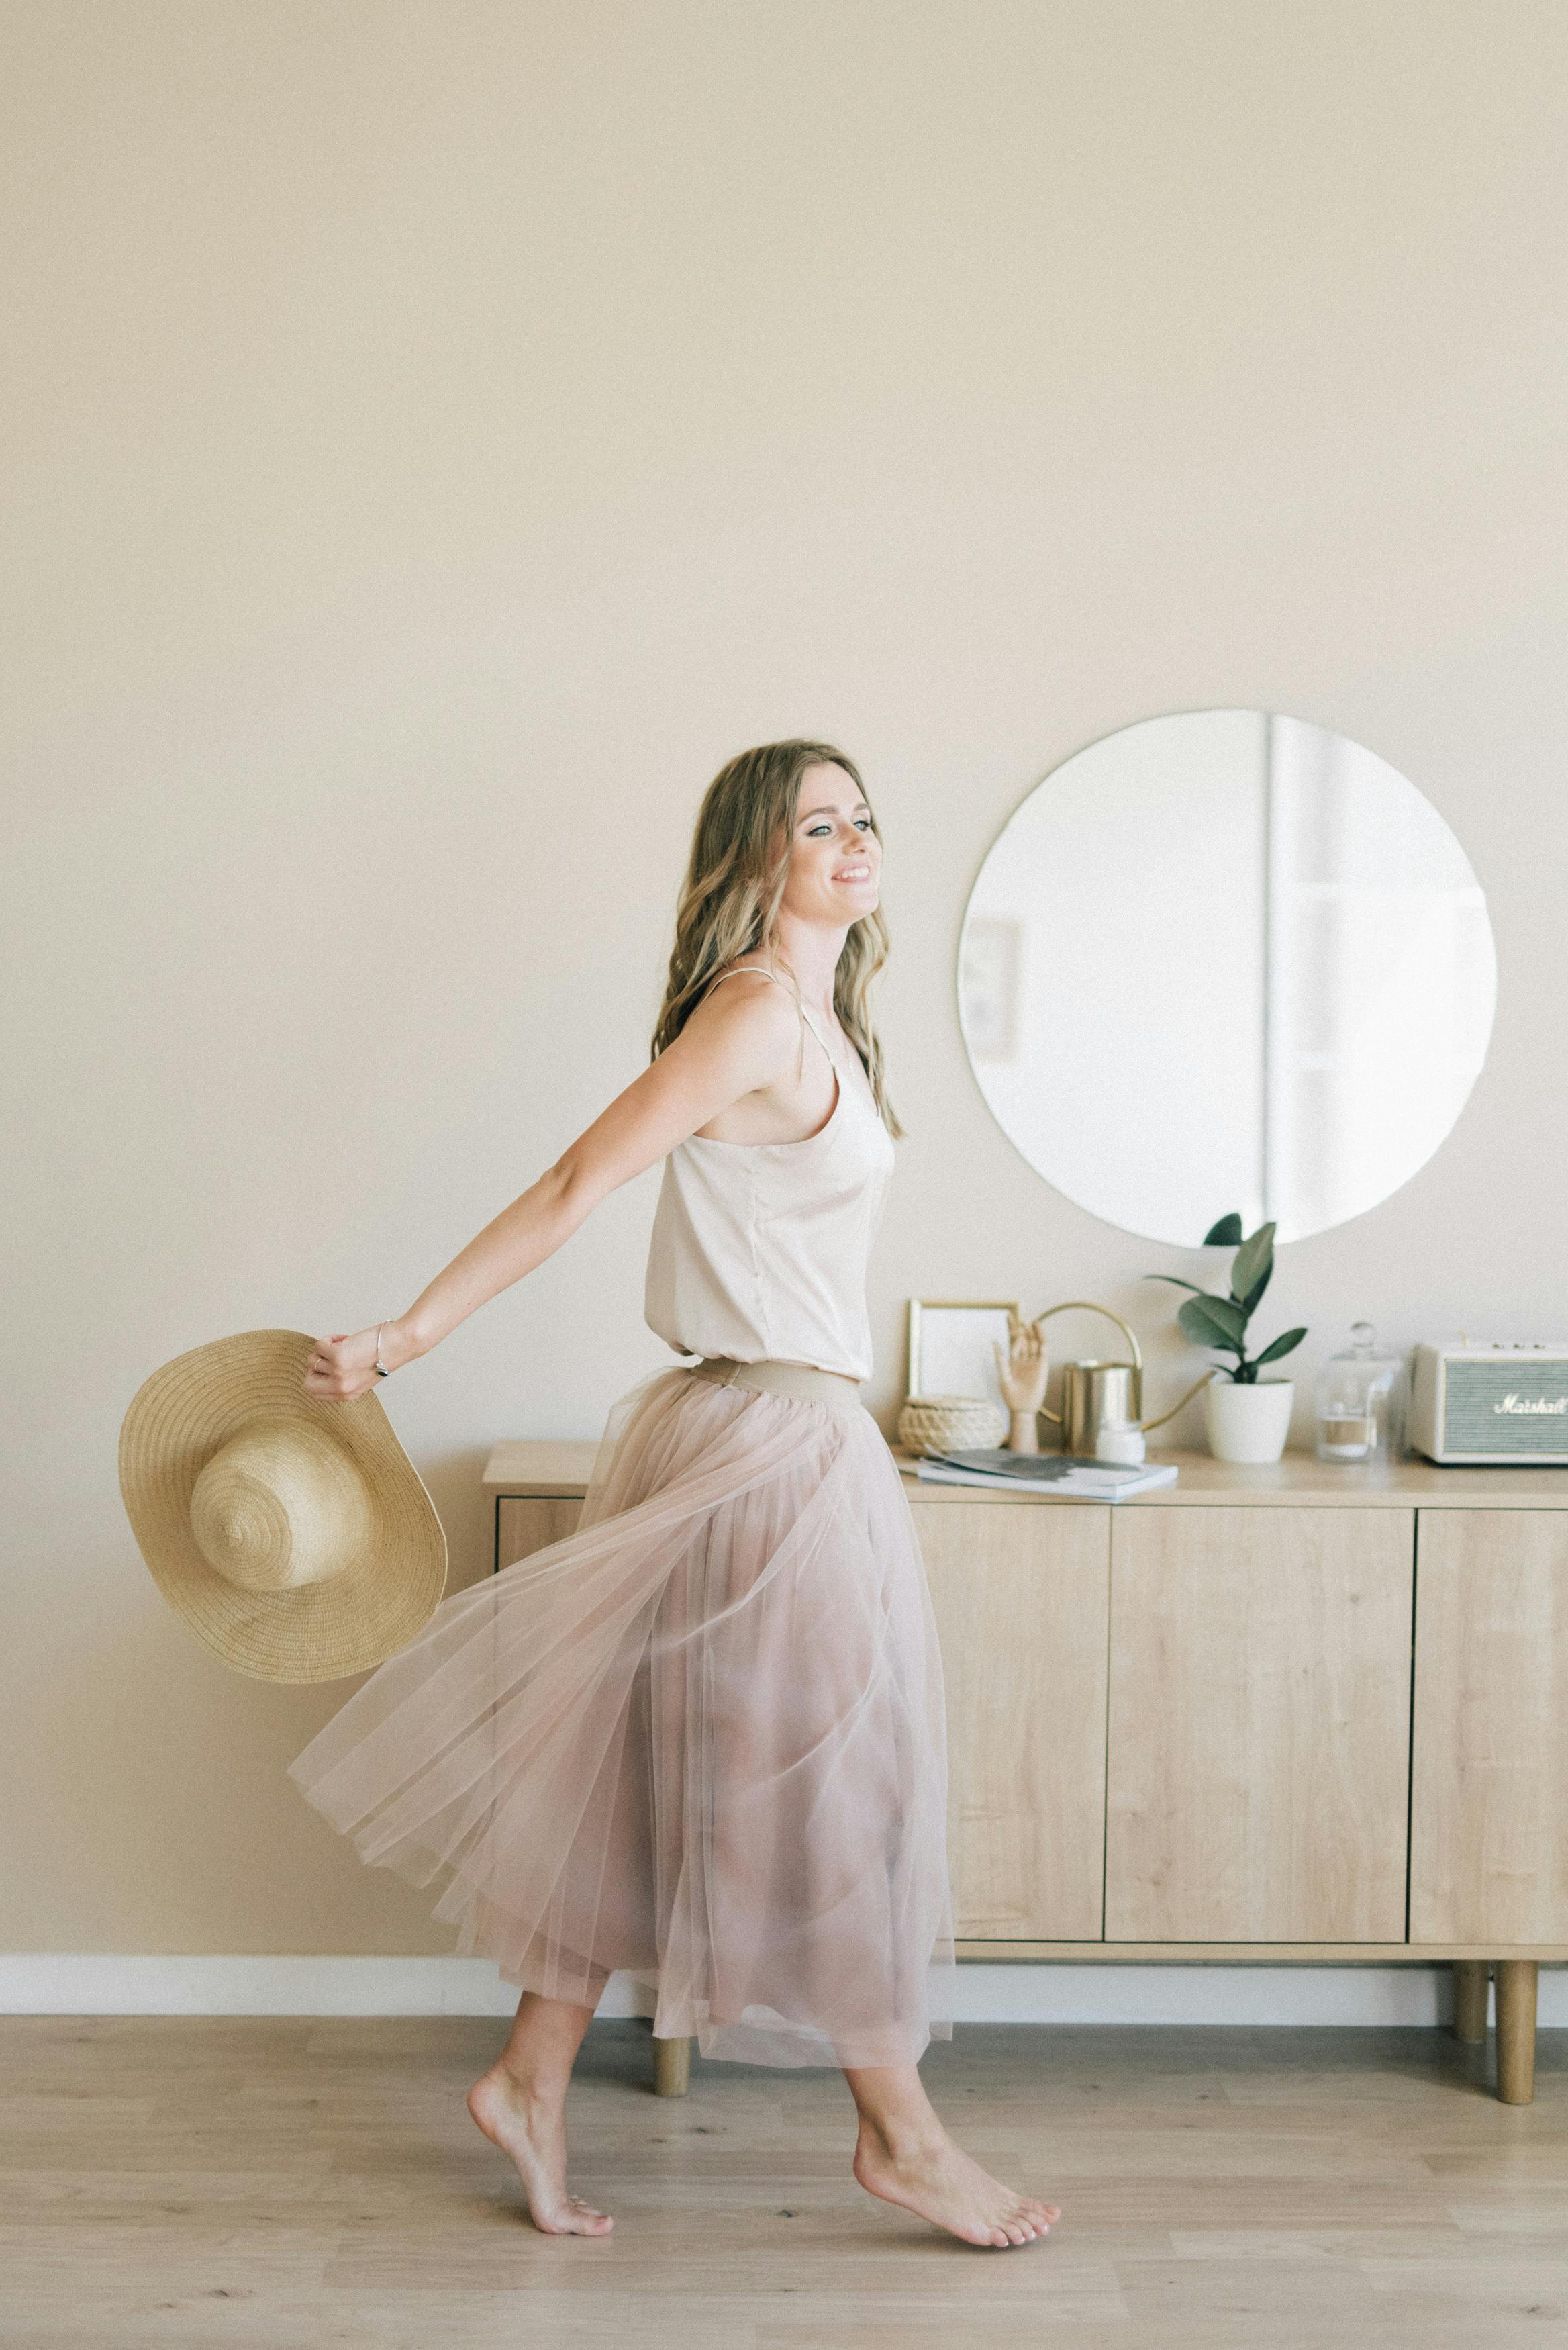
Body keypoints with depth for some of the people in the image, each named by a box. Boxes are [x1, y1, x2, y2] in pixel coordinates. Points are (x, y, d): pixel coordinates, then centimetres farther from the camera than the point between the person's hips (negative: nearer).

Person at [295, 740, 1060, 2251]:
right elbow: (575, 1188, -17)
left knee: (648, 1773, 14)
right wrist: (404, 1339, -16)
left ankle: (530, 2082, 25)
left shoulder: (817, 1018, 13)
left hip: (779, 1432, 9)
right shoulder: (756, 1011, -15)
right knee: (833, 1775, 2)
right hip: (766, 1444, -9)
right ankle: (901, 2137, 17)